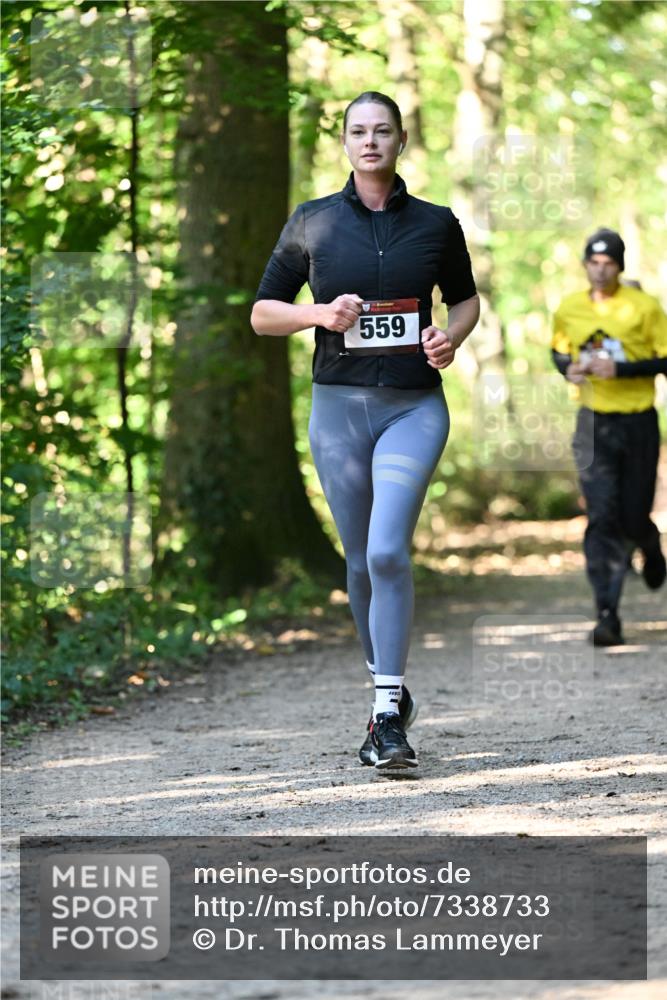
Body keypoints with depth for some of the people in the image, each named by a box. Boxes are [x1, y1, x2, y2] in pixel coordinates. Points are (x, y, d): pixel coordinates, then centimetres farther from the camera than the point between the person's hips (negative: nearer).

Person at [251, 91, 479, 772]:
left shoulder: (436, 224, 5)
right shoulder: (311, 223, 4)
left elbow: (466, 299, 20)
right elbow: (262, 314, 8)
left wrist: (452, 337, -2)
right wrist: (321, 314, -10)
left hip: (414, 408, -2)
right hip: (338, 406, 2)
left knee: (388, 550, -18)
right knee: (361, 560, 8)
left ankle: (389, 716, -17)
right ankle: (389, 693, 27)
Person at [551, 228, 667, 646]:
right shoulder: (569, 310, 3)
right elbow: (558, 350, 20)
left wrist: (621, 369, -19)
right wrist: (569, 368, -3)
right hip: (594, 423, 1)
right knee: (602, 518, -11)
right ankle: (607, 615, -14)